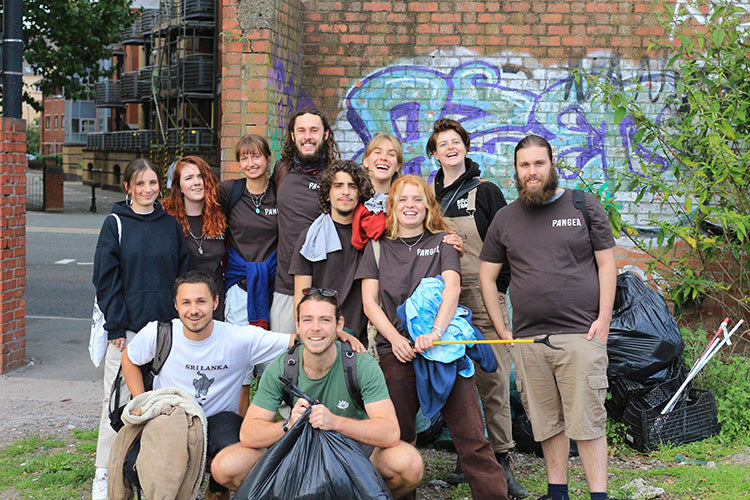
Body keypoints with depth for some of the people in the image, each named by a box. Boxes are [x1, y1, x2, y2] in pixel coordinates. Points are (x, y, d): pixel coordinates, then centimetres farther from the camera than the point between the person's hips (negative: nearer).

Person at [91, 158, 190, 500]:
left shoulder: (170, 225, 9)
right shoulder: (115, 224, 0)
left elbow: (182, 274, 11)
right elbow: (106, 279, -3)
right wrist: (116, 326, -9)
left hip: (165, 325, 3)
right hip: (127, 327, -3)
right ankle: (104, 472, 7)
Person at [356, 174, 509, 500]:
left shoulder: (441, 241, 13)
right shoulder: (378, 248, 16)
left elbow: (452, 287, -2)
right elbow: (369, 302, 10)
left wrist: (435, 332, -18)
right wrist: (396, 339, -6)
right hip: (396, 350, 1)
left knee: (471, 435, -7)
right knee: (397, 438, -2)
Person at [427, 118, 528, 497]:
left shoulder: (485, 191, 3)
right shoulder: (429, 197, 13)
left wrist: (497, 286, -5)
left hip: (483, 298, -3)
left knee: (492, 379, -6)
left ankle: (500, 459, -1)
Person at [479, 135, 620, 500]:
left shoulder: (584, 205, 6)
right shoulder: (505, 219, 12)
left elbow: (606, 265, 5)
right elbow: (486, 277, 16)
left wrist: (603, 320, -4)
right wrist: (502, 330, 8)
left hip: (581, 333, -3)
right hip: (527, 338, 3)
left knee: (587, 419, -5)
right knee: (547, 421, 8)